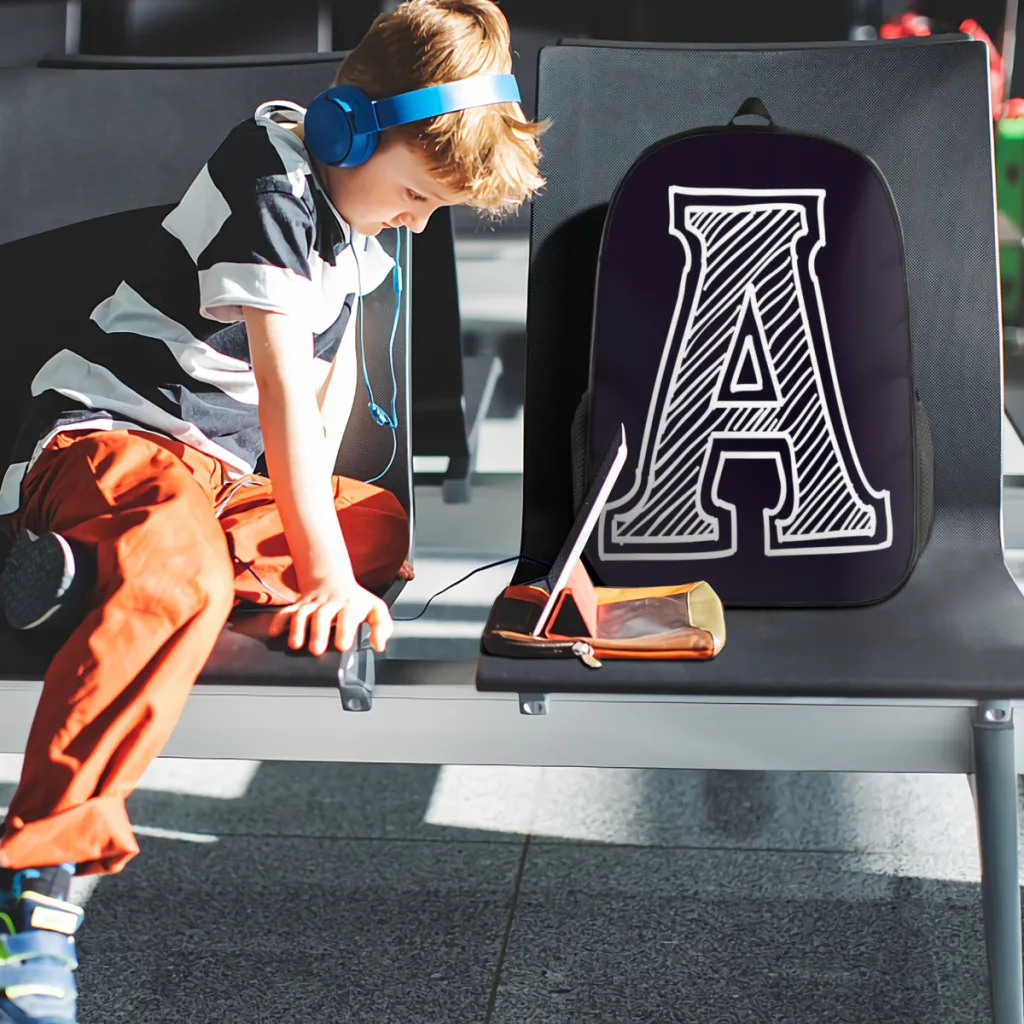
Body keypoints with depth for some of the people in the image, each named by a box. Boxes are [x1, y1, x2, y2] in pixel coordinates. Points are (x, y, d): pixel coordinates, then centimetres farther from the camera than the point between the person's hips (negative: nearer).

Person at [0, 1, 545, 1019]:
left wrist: (308, 515, 5)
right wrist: (323, 568, -23)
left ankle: (92, 560, -14)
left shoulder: (348, 203, 12)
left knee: (383, 523, 5)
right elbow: (285, 390, -23)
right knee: (183, 576, -38)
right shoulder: (273, 186, -18)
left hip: (210, 471, 10)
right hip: (105, 432, -10)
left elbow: (337, 370, 19)